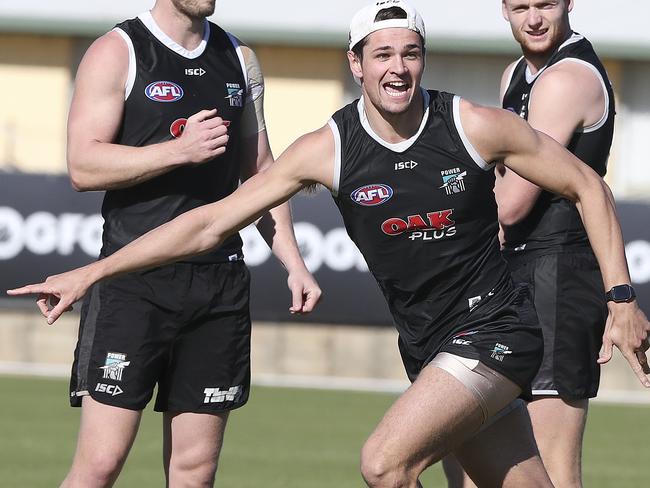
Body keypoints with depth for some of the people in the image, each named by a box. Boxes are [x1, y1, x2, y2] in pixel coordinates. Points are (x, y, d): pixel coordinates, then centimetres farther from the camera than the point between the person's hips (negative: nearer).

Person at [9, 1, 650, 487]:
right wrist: (89, 274, -6)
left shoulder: (476, 127, -11)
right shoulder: (329, 149, -5)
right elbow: (212, 222, -2)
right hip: (426, 348, 4)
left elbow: (586, 186, 1)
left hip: (494, 332, -4)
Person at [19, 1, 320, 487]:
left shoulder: (240, 59, 16)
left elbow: (259, 172, 23)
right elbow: (84, 165, -12)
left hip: (221, 278, 5)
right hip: (134, 278, -5)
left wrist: (294, 263, 15)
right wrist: (180, 150, -20)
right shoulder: (117, 52, -2)